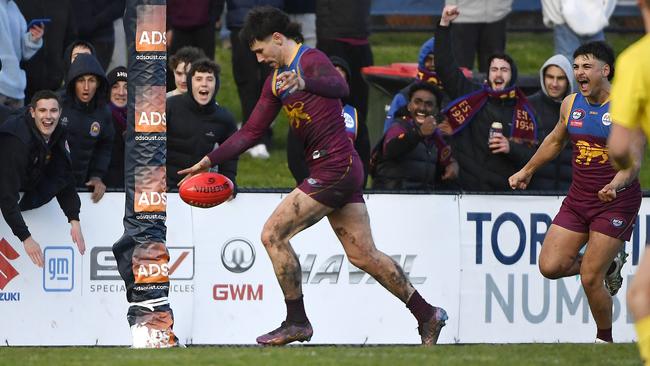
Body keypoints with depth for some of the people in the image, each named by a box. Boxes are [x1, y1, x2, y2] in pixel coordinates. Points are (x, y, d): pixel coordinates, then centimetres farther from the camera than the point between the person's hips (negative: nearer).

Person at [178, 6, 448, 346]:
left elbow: (339, 86, -35)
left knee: (273, 234, -8)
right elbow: (251, 132, 21)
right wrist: (209, 161, 15)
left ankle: (296, 323, -1)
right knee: (363, 254, 10)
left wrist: (305, 82, -55)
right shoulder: (276, 79, 17)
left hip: (335, 168, -10)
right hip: (344, 169, 10)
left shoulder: (311, 60, -12)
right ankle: (427, 314, 17)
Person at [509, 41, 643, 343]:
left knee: (590, 279, -9)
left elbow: (634, 158, -19)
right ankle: (608, 264, 23)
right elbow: (555, 141, 24)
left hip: (616, 202, -6)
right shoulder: (571, 104, 5)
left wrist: (617, 184, -38)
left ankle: (605, 339, 14)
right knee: (550, 267, -4)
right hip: (578, 199, 6)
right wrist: (527, 171, 31)